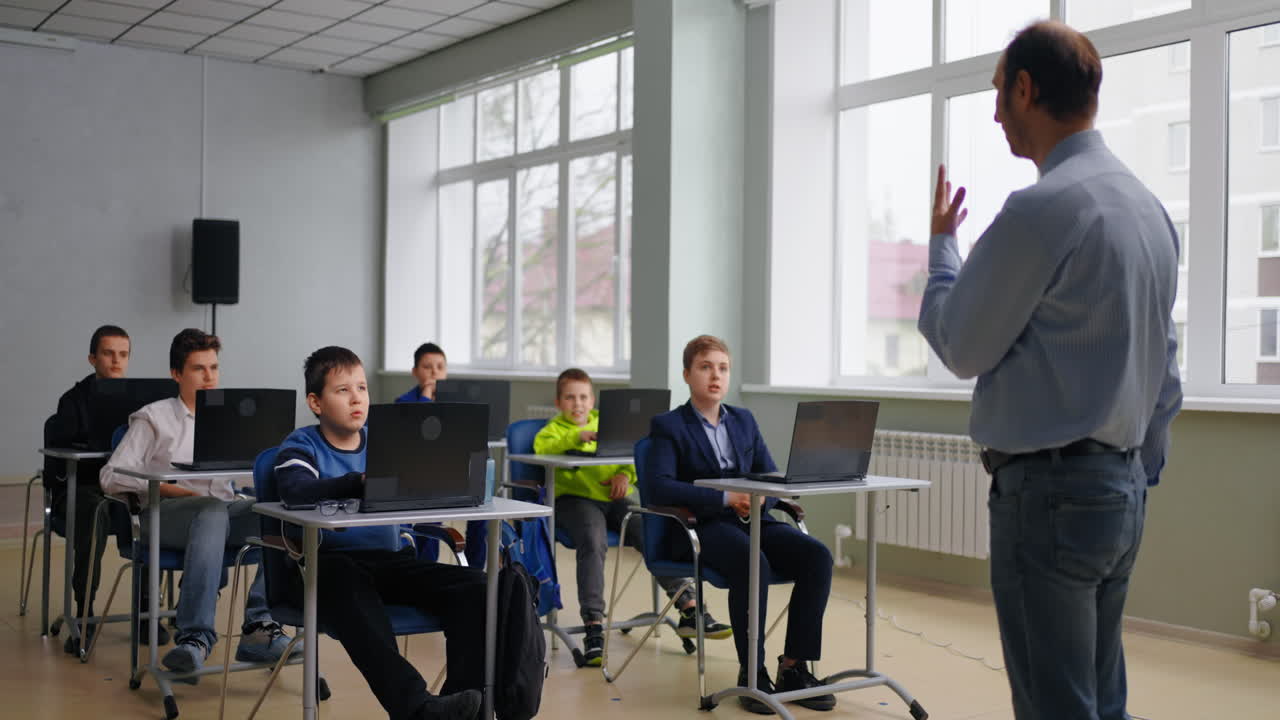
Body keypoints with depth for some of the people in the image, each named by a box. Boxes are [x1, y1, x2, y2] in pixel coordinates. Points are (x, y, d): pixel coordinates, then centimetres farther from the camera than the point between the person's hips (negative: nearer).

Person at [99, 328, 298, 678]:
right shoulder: (154, 417, 12)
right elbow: (111, 476, 1)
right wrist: (171, 490, -11)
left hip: (226, 511, 4)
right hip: (166, 516, -3)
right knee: (212, 509, -40)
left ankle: (259, 627, -35)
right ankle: (196, 636, -46)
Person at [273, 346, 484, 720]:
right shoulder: (302, 445, 1)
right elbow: (294, 490, -22)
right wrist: (361, 483, -38)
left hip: (389, 560, 5)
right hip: (326, 565, -5)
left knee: (474, 586, -18)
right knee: (349, 587, -41)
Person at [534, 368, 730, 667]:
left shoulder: (606, 423, 22)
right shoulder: (554, 429, 11)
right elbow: (542, 447, -13)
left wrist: (625, 474, -9)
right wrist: (577, 436, -28)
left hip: (614, 497, 4)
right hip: (574, 498, -4)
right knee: (593, 542, -34)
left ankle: (689, 611, -11)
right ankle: (594, 627, -35)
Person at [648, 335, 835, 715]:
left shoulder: (744, 420, 19)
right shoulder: (668, 425, 2)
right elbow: (660, 486, -13)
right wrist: (725, 498, -21)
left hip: (750, 519, 5)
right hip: (703, 526, -5)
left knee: (817, 556, -22)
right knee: (753, 564, -36)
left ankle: (794, 667, -13)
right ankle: (752, 672, -21)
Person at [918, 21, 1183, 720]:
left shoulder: (1041, 209, -17)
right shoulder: (1148, 207, 12)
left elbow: (962, 348, -8)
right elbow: (1164, 369, 16)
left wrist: (941, 242, 7)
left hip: (1048, 491, -9)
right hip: (1124, 490, 9)